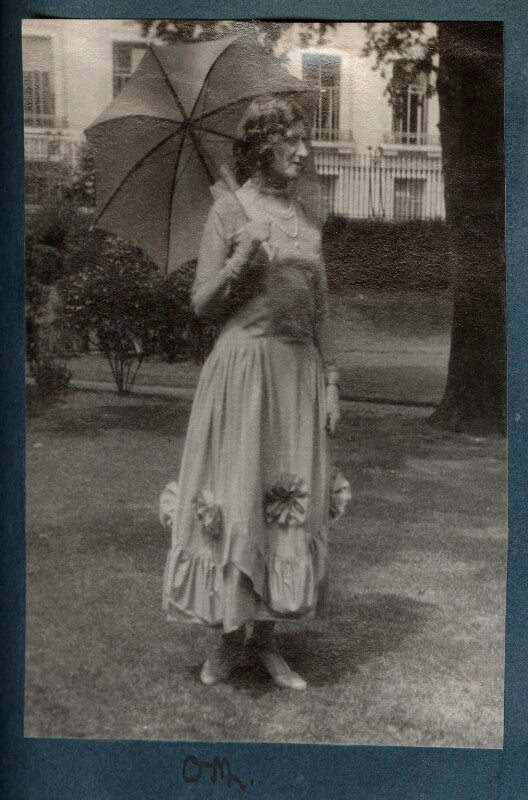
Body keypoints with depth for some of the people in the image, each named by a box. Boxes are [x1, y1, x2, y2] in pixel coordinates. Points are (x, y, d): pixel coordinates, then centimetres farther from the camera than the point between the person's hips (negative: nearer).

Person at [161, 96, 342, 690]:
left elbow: (320, 307, 15)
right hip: (243, 367, -5)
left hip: (299, 371, 5)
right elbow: (203, 304, -3)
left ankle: (265, 633, 19)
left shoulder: (305, 216, 13)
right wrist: (239, 263, -20)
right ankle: (231, 634, 17)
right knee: (236, 497, 0)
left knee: (289, 500, 6)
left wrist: (330, 380, 11)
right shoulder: (230, 208, -2)